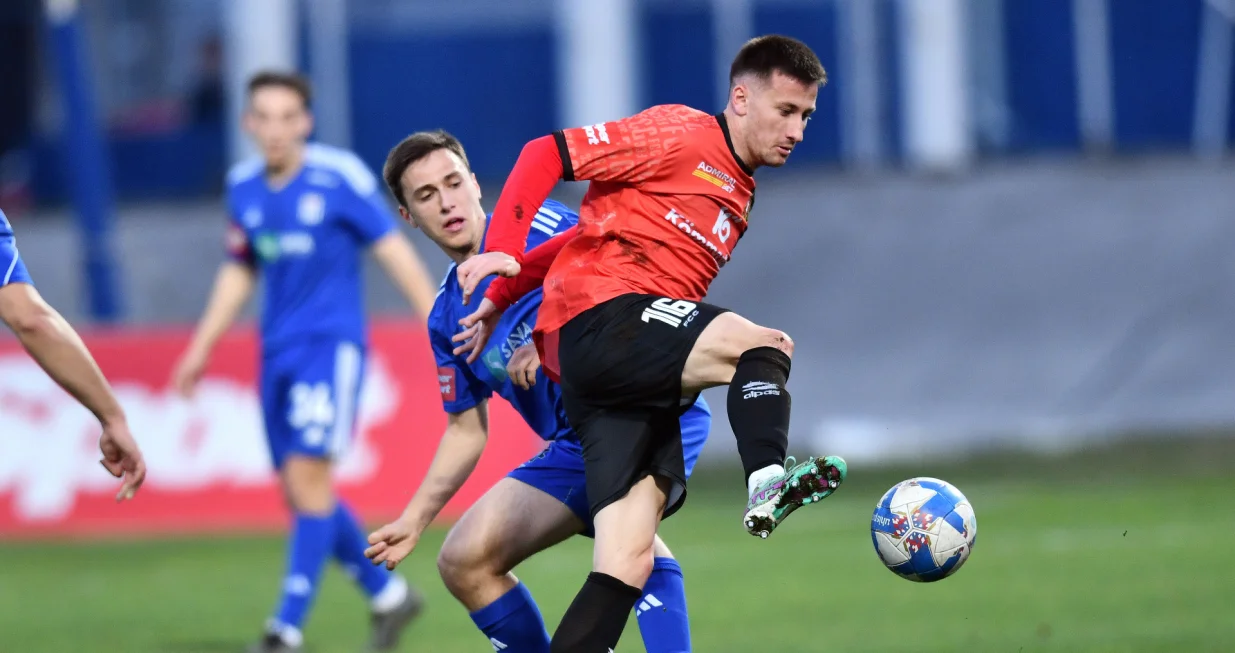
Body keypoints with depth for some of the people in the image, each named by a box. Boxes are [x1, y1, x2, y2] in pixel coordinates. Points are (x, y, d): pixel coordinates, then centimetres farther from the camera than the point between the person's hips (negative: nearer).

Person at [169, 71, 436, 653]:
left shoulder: (340, 177, -10)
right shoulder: (243, 186, 7)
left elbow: (392, 247, -6)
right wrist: (201, 349, 18)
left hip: (331, 343, -6)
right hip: (278, 352, 6)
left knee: (307, 476, -16)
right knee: (299, 491, 6)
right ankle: (389, 595, 25)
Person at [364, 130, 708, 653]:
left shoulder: (531, 228, -4)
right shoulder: (447, 319, 14)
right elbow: (467, 430, 22)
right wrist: (414, 520, 18)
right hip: (575, 447, 8)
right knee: (464, 562, -1)